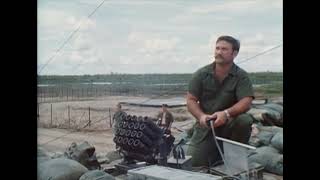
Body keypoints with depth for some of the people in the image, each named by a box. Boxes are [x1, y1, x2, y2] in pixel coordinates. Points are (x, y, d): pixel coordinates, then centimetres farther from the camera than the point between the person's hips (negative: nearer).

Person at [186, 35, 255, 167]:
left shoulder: (241, 76, -5)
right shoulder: (201, 74, -1)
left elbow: (246, 102, -17)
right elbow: (190, 100, -3)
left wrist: (226, 113, -35)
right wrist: (201, 116, -23)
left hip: (229, 123, -1)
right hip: (205, 125, 1)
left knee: (245, 120, -34)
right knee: (194, 163, -11)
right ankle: (219, 151, 22)